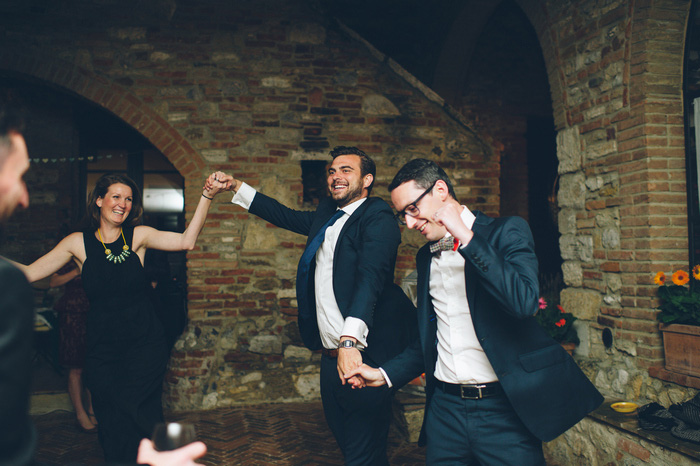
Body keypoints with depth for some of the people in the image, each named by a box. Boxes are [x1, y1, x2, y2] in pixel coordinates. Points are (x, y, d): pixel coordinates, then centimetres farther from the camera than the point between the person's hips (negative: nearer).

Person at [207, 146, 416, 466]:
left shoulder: (378, 218, -11)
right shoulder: (327, 214, 15)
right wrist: (236, 186, 31)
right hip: (332, 354, 8)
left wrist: (350, 341, -38)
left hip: (361, 355, -8)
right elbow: (287, 216, 31)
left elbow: (370, 278, -25)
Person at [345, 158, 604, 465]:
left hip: (504, 408, -5)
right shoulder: (425, 257, 12)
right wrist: (385, 374, 10)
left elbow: (525, 301, -24)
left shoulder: (505, 232, -6)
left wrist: (465, 237, -21)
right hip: (445, 408, 5)